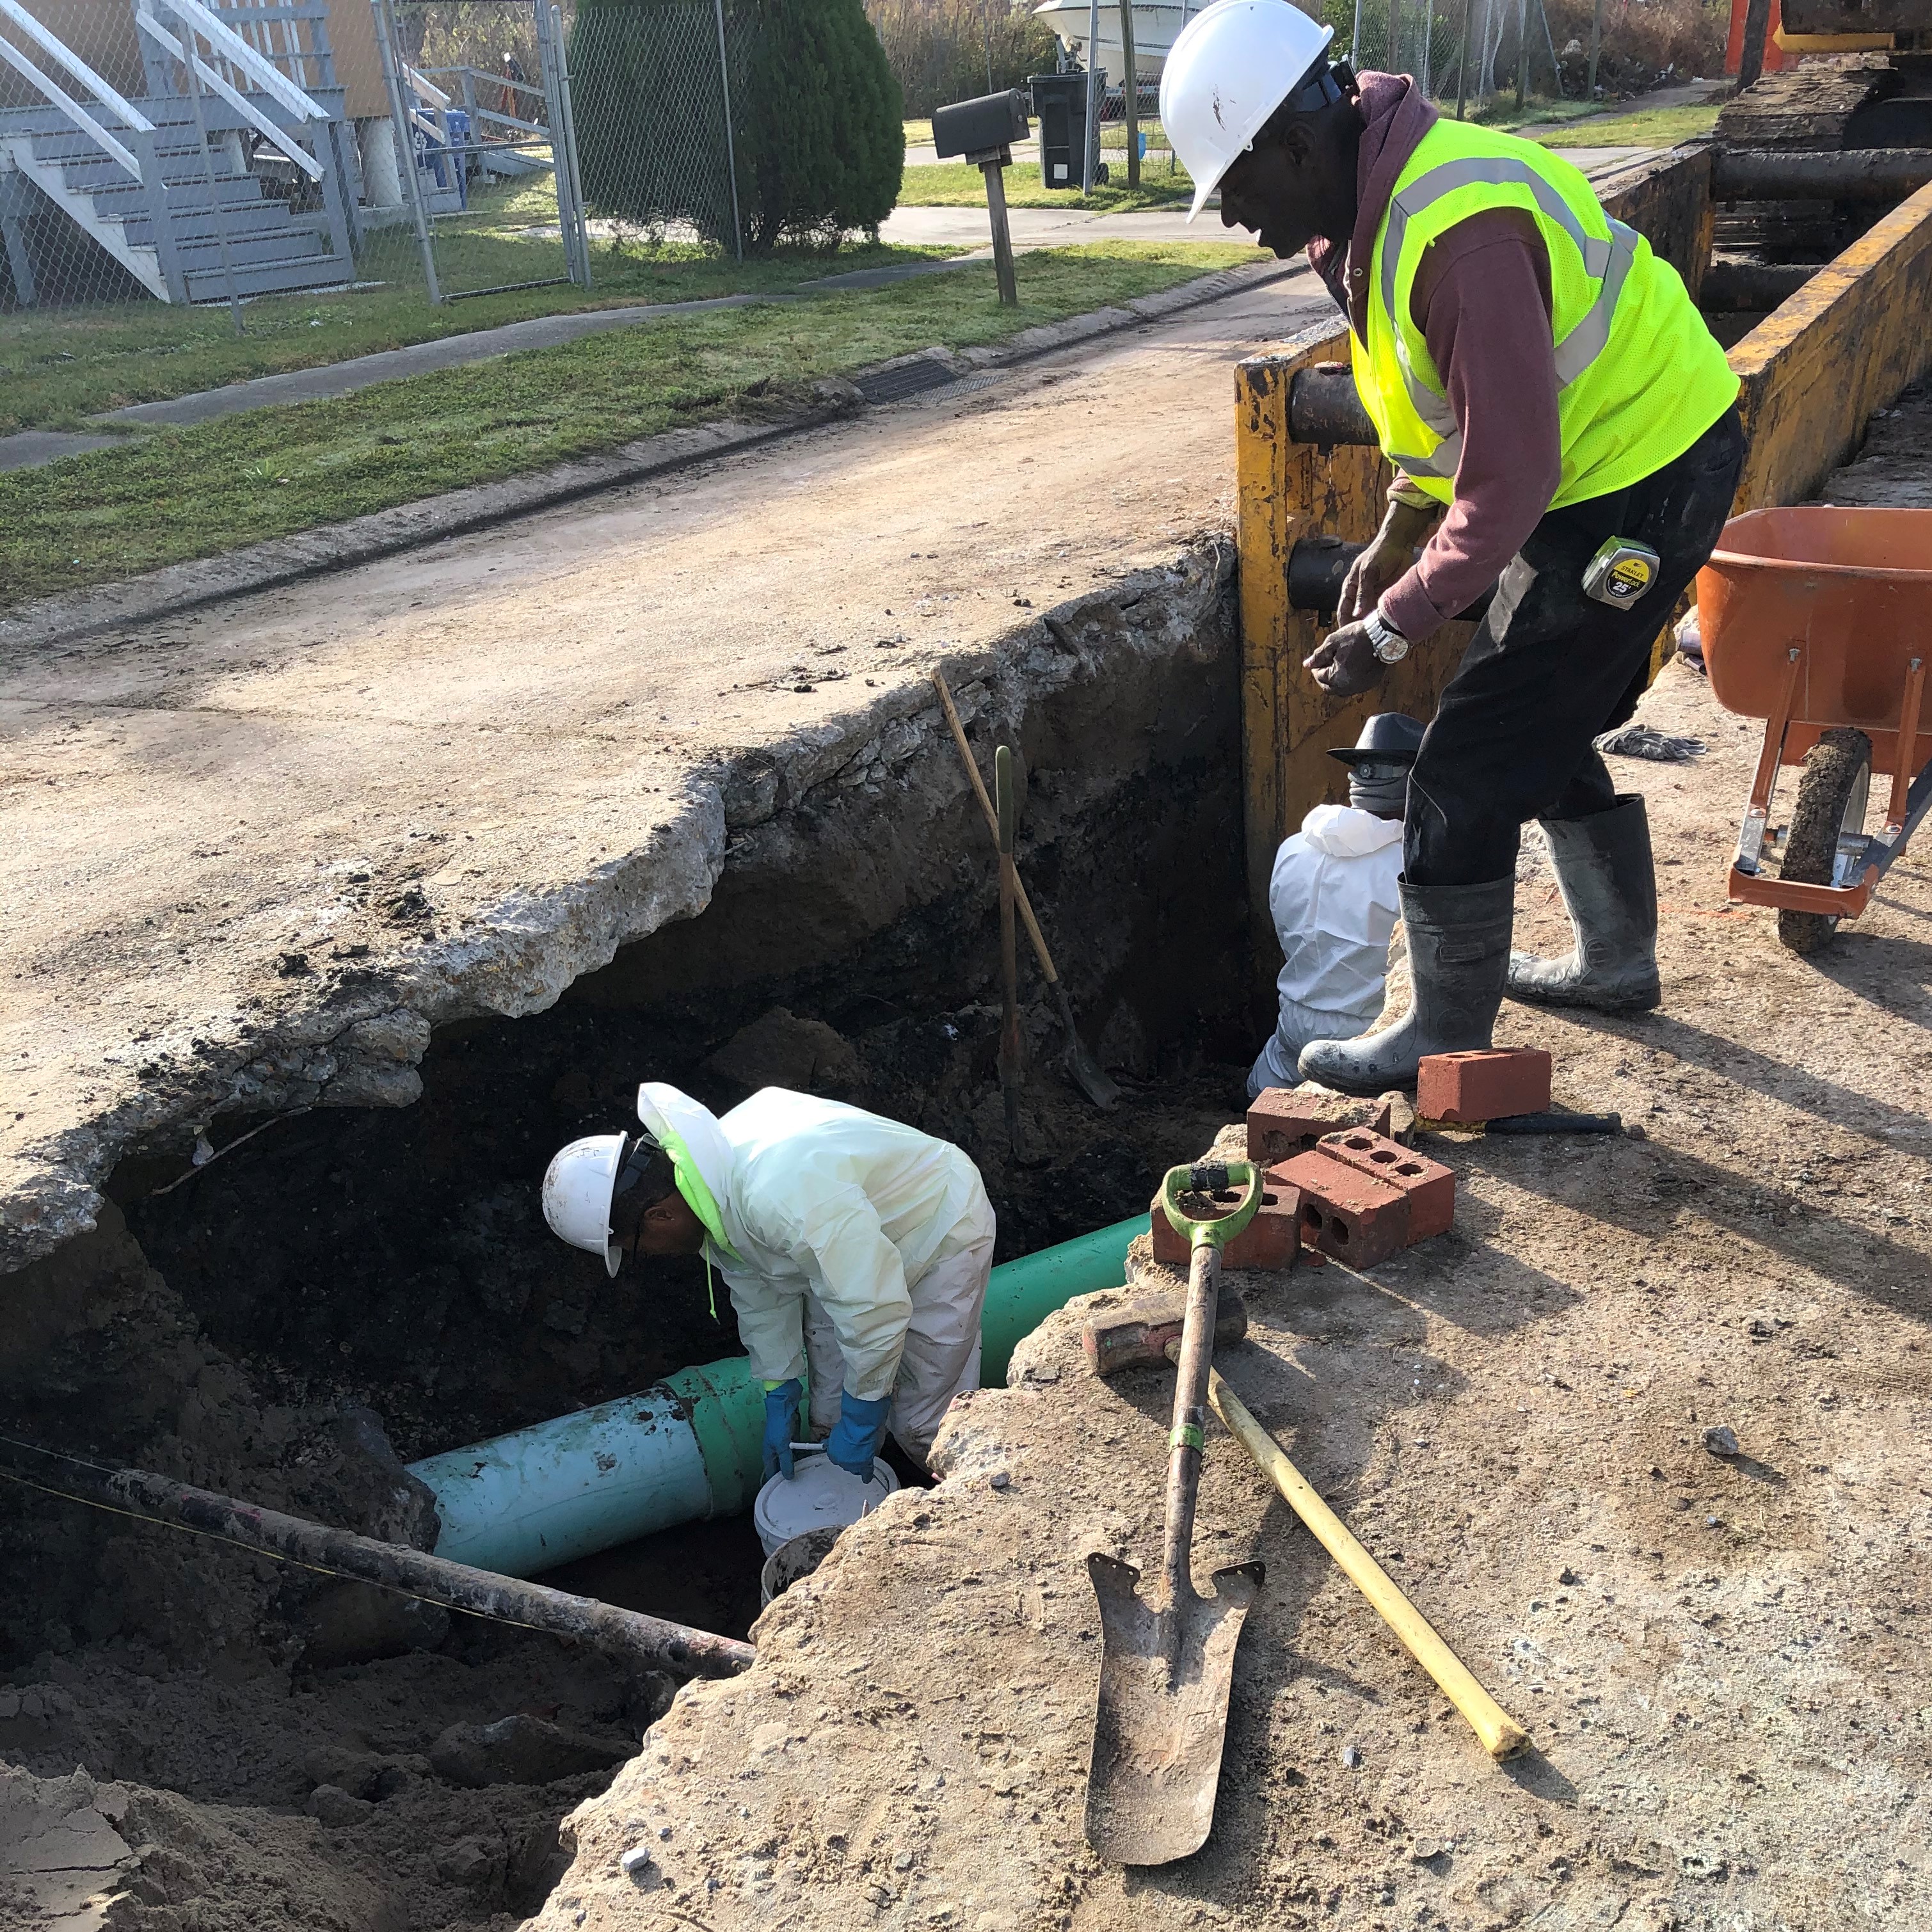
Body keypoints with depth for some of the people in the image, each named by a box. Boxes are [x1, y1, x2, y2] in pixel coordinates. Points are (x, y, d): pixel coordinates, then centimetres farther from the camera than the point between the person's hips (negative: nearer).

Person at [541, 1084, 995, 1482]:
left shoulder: (779, 1195, -43)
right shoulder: (708, 1175, -13)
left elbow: (876, 1311, -37)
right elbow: (761, 1299, 2)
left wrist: (860, 1423, -23)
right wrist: (780, 1403, 6)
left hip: (942, 1232, -8)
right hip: (861, 1237, 8)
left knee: (924, 1426, -4)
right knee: (831, 1418, 9)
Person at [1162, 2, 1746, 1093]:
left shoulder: (1459, 230, -30)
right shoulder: (1372, 203, 3)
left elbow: (1510, 476, -30)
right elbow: (1446, 405, 17)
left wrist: (1394, 629, -23)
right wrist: (1394, 543, 12)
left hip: (1634, 498, -10)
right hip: (1623, 471, 10)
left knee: (1466, 777, -6)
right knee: (1547, 734, 22)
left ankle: (1446, 1043, 8)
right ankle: (1620, 962, 39)